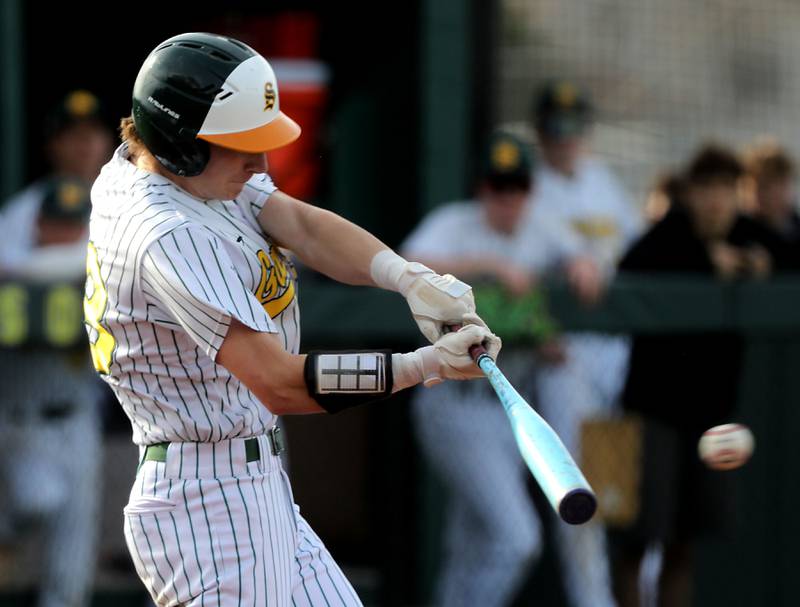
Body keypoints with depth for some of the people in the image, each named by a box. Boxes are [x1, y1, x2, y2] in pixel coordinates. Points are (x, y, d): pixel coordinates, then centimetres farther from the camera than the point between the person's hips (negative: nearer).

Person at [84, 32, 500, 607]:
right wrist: (425, 366, -29)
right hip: (214, 505, -10)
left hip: (256, 490, 10)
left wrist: (407, 276, -21)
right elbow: (279, 382, -28)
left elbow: (300, 224, -4)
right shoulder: (169, 237, -25)